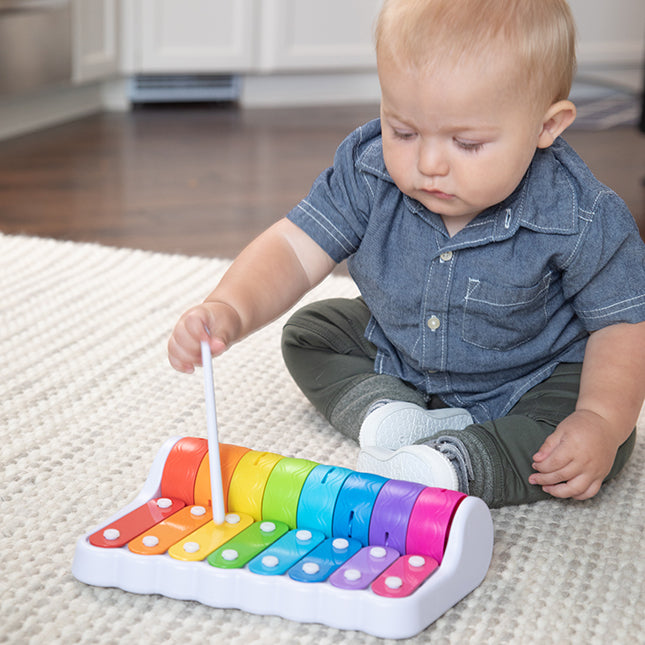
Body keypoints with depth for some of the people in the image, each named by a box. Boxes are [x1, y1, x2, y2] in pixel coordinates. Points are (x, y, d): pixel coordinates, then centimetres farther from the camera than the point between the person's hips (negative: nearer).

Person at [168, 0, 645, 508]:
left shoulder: (582, 220, -29)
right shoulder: (368, 173, -22)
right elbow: (294, 251, -24)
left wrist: (603, 420, -34)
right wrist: (230, 312, -44)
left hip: (531, 380, -4)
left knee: (603, 443, -28)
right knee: (309, 333, 0)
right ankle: (387, 415, -19)